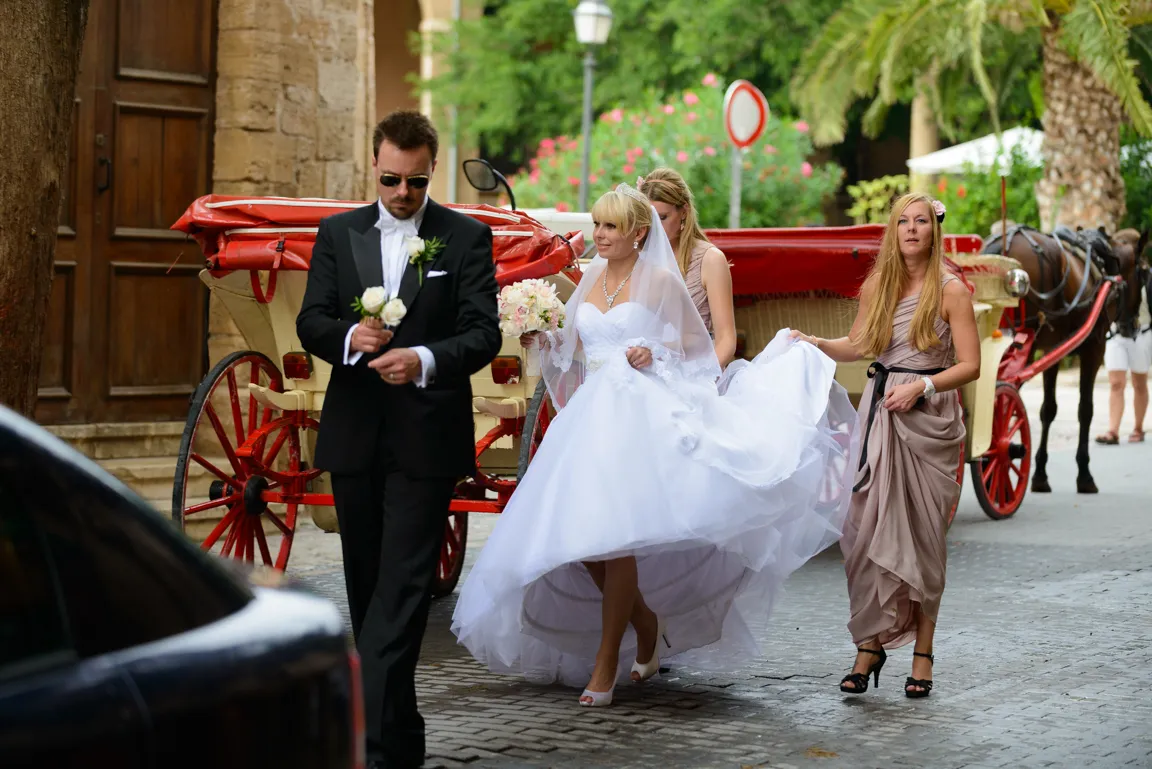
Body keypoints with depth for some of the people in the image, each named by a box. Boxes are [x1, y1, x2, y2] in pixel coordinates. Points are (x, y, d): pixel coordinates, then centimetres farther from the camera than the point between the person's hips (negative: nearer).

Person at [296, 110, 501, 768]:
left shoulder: (467, 237, 0)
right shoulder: (338, 233, 9)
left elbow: (485, 333, -7)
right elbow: (311, 322, 6)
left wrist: (427, 360, -25)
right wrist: (349, 336, -17)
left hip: (426, 438, -4)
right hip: (354, 435, 4)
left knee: (403, 586, -10)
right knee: (368, 585, 11)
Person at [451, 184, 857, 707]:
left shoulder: (660, 280, 0)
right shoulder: (590, 279, 16)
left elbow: (697, 344, 4)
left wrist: (654, 354, -12)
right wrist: (545, 336, 5)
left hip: (637, 416, -6)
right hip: (590, 414, 6)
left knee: (613, 534, -14)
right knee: (577, 533, -3)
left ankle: (606, 664, -6)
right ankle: (646, 623, 21)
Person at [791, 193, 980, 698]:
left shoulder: (950, 290, -3)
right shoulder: (877, 285, 9)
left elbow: (970, 365, -5)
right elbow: (857, 346, 19)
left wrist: (921, 386, -16)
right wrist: (814, 343, 4)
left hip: (930, 415, -3)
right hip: (880, 410, 3)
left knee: (924, 534, 1)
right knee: (869, 526, -4)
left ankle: (923, 654, 9)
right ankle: (870, 644, 3)